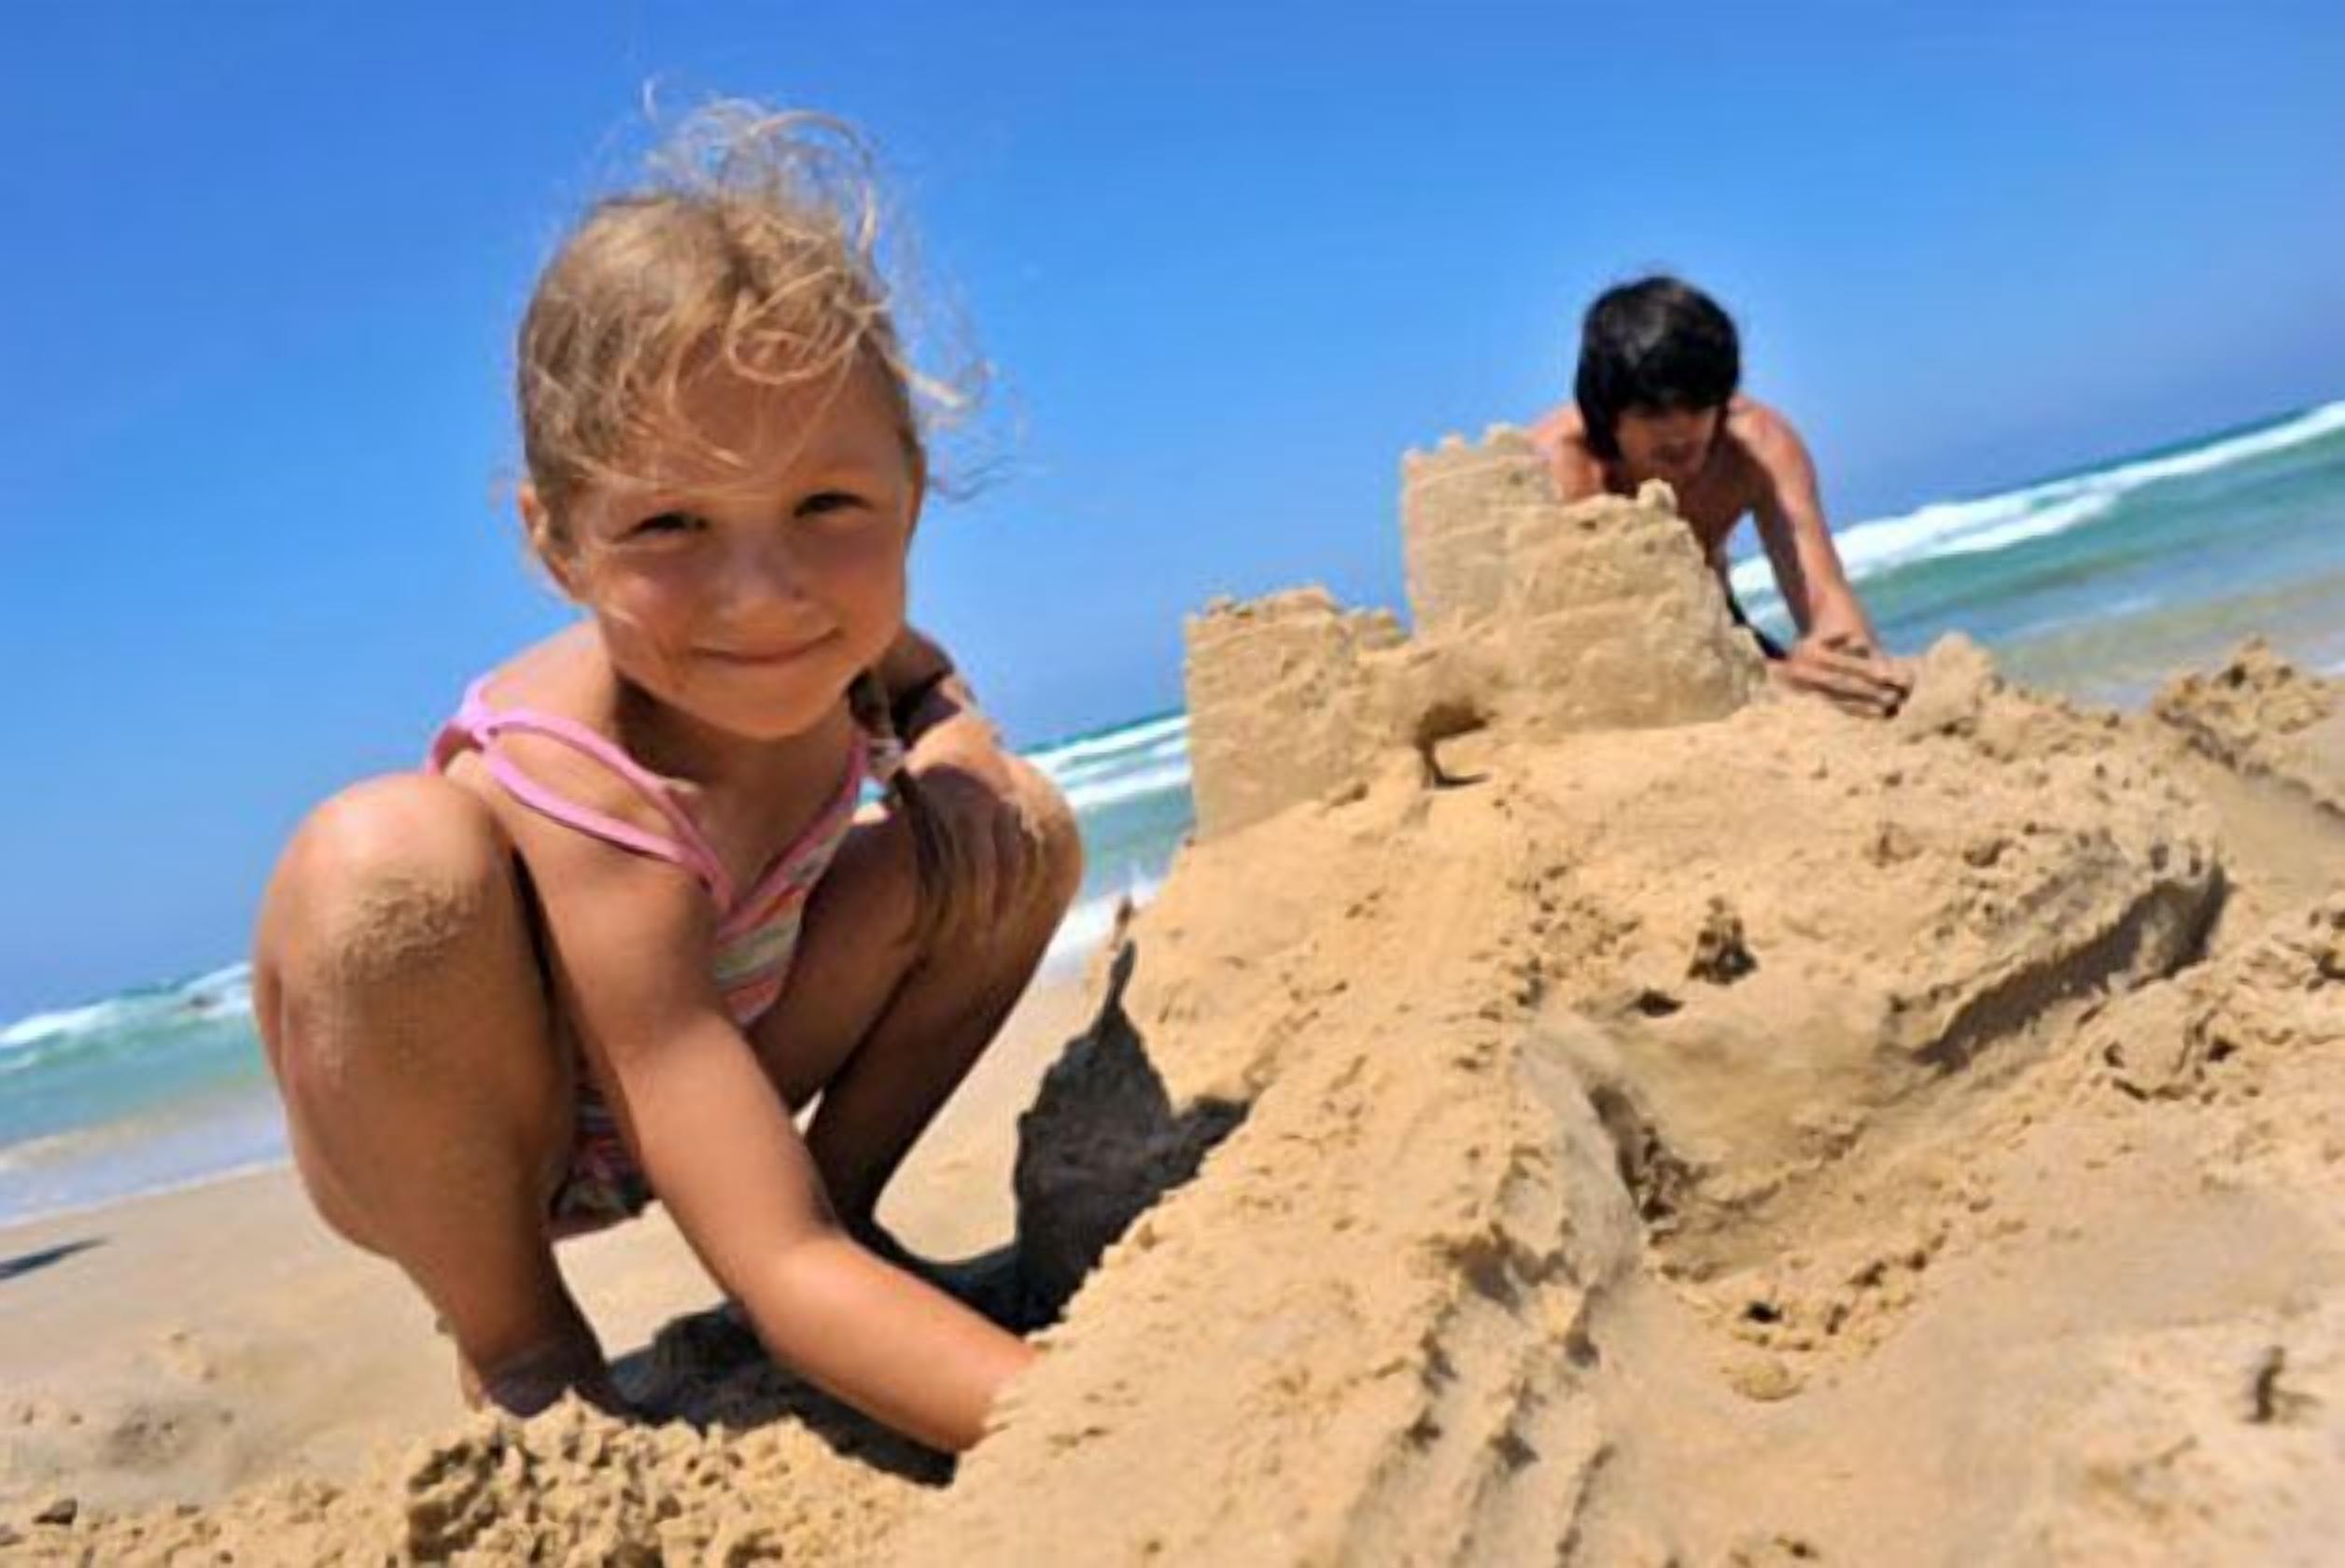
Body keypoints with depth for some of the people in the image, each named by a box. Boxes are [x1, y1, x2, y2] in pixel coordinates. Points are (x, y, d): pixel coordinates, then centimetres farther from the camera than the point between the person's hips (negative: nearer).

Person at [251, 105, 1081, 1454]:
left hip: (673, 1101, 5)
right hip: (433, 1136, -5)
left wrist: (952, 740, -15)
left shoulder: (795, 648, -19)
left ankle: (844, 1202, 3)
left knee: (1022, 831, -11)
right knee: (386, 856, -39)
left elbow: (910, 667, 9)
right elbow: (777, 1272, -40)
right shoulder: (589, 802, -38)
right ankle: (522, 1369, -14)